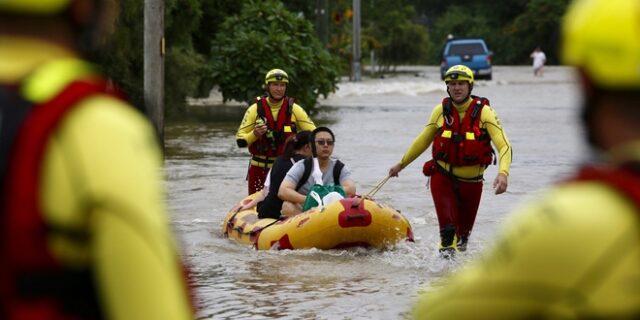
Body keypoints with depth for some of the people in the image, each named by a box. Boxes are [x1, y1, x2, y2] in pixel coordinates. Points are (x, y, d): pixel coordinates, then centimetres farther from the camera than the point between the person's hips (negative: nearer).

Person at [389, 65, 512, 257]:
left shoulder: (483, 112, -13)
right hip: (443, 178, 0)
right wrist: (401, 164, 20)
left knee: (464, 231, 16)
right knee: (448, 225, -21)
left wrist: (503, 174, -38)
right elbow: (423, 141, 12)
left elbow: (504, 146, -20)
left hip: (471, 182, 0)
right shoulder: (441, 111, -4)